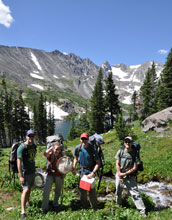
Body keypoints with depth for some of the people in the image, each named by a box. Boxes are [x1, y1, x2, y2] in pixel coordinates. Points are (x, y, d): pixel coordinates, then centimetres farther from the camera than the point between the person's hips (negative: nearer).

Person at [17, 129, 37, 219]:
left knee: (30, 188, 17)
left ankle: (27, 202, 36)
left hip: (32, 171, 7)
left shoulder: (34, 146, 5)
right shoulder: (22, 147, -17)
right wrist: (21, 176, -23)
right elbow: (19, 161, -20)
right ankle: (23, 211, -8)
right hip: (25, 172, -7)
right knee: (26, 190, -10)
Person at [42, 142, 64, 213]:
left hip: (59, 175, 3)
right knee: (46, 191, -10)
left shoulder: (61, 155, -3)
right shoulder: (50, 154, -11)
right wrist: (51, 147, -25)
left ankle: (55, 204, 41)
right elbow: (45, 154, -35)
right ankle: (45, 207, 8)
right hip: (50, 175, -2)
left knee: (58, 191, 17)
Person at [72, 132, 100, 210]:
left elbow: (98, 163, -14)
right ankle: (84, 206, 35)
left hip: (90, 171, -4)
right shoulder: (78, 148, -8)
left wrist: (93, 173, -22)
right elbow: (75, 158, 10)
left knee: (91, 189, -4)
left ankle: (94, 208, 14)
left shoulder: (93, 149, -19)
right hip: (82, 170, 4)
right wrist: (74, 168, -3)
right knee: (81, 188, 14)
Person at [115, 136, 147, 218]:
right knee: (118, 192, 19)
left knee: (135, 193, -6)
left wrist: (124, 174, -17)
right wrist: (119, 175, -12)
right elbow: (117, 164, -3)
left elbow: (135, 168, -12)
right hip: (119, 175, 3)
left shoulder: (135, 153, -14)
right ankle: (118, 205, 44)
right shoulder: (120, 152, -7)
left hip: (130, 177, -3)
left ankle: (142, 210, 5)